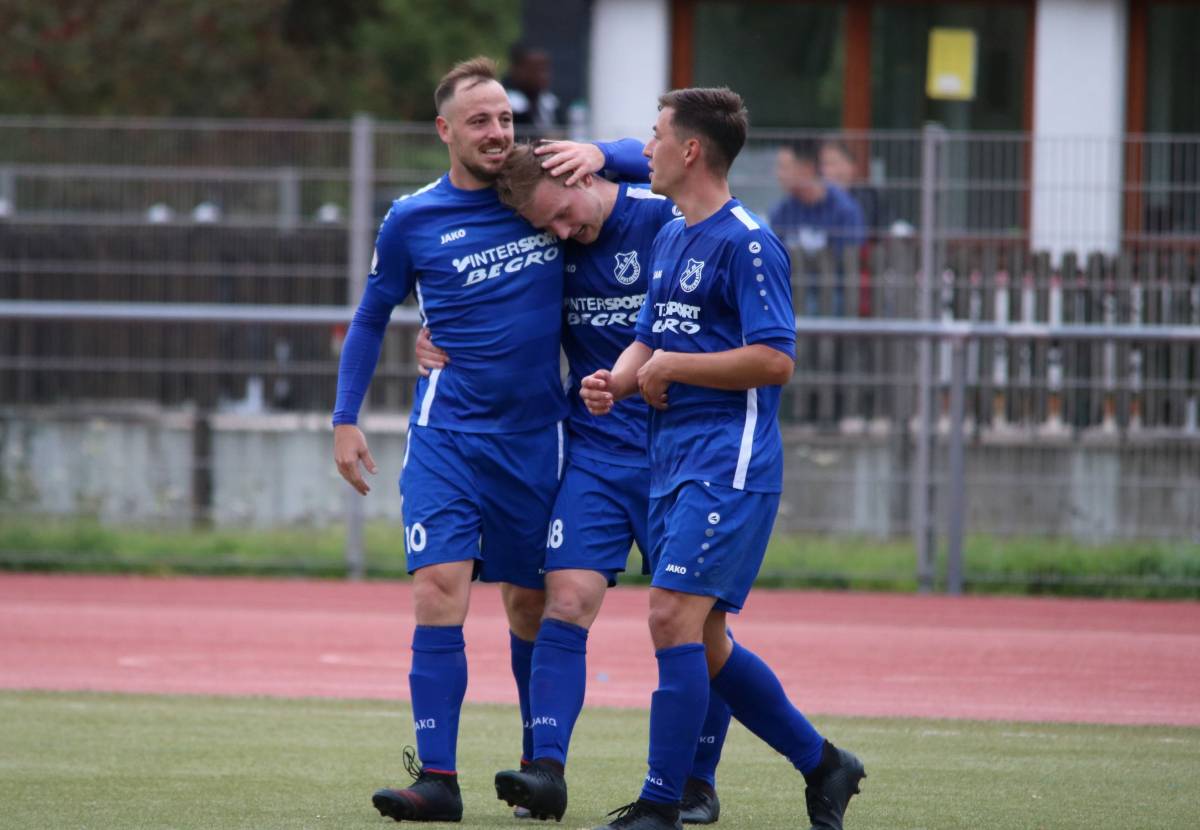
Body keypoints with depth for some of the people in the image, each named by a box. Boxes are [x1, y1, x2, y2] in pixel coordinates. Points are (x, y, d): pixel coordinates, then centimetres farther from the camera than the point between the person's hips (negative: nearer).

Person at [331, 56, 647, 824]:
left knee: (530, 604, 8)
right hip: (447, 434, -1)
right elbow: (371, 318, 13)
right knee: (440, 593, -14)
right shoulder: (412, 221, 0)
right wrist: (346, 421, 6)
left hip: (535, 436, 1)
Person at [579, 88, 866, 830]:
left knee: (675, 617, -15)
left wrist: (671, 366, -13)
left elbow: (775, 360, -18)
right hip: (675, 462, 10)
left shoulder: (747, 244, -11)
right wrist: (617, 380, 1)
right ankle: (823, 765, 23)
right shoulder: (670, 239, 17)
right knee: (701, 642, 10)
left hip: (729, 463, -10)